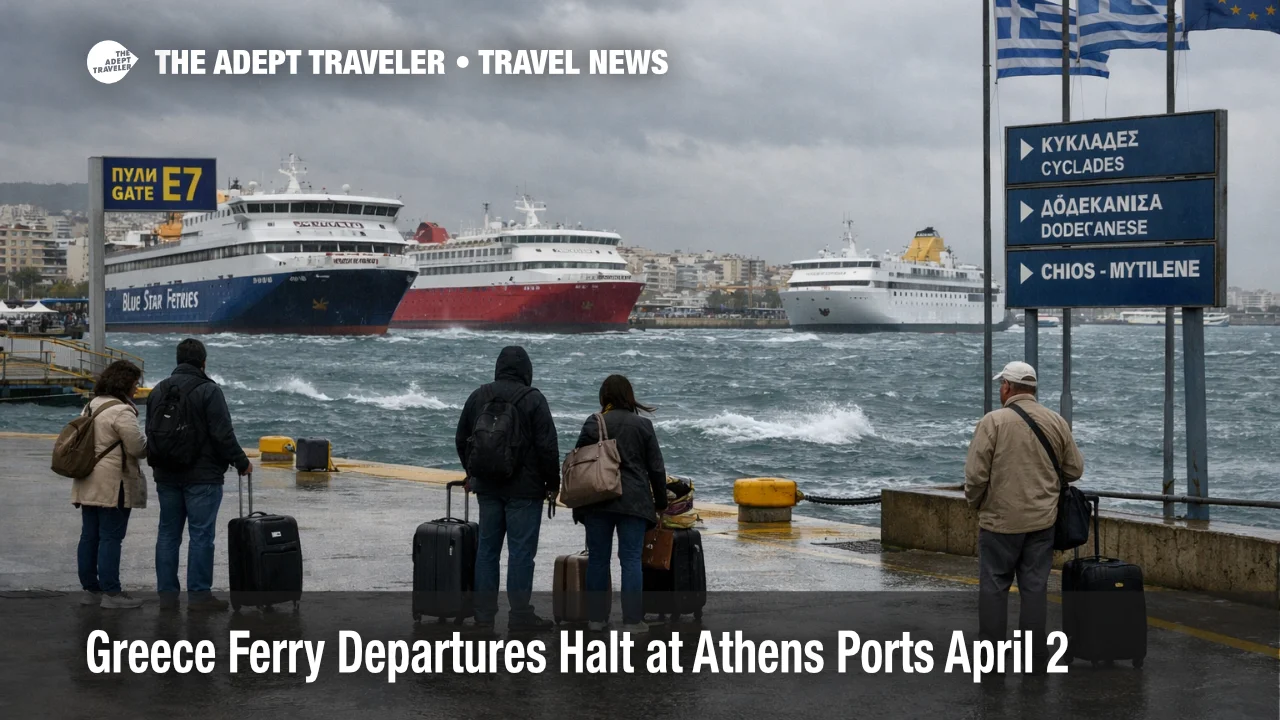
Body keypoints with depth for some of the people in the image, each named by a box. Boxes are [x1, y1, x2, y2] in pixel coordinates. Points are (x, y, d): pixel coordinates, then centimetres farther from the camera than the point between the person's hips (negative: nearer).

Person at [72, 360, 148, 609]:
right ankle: (111, 593, -3)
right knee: (111, 538, -6)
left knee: (89, 536, 11)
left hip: (89, 484, 9)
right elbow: (138, 447, -16)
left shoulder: (92, 406, 14)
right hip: (112, 485, -9)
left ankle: (90, 589, 17)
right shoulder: (121, 411, -17)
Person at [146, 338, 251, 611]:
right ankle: (198, 594, -1)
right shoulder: (208, 391, -12)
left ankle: (167, 592, 15)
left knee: (168, 532, 12)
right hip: (202, 476, -6)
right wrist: (241, 461, -4)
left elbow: (151, 433, 16)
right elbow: (223, 434, -16)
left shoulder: (158, 391, 10)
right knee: (201, 534, -2)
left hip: (166, 476, 6)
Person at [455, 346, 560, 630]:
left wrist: (472, 474, 27)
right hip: (524, 489, -5)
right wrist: (553, 483, -1)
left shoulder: (478, 397, 8)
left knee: (487, 548, 10)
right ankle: (520, 614, -2)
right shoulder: (532, 399, -9)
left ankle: (483, 612, 13)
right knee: (521, 550, -3)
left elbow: (461, 439, 17)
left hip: (487, 488, 5)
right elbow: (547, 446, -11)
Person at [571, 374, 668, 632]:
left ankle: (596, 617, 11)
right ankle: (632, 620, -2)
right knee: (631, 559, 0)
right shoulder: (643, 425, 3)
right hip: (633, 502, 0)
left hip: (597, 501, 1)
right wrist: (661, 503, 14)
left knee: (597, 558, 8)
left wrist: (577, 505, 11)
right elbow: (656, 468, 4)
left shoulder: (593, 424, 1)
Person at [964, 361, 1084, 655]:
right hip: (1042, 521, 4)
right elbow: (1075, 470, 8)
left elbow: (976, 474, -13)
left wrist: (974, 502, 6)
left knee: (994, 586, 6)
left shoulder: (993, 421, -11)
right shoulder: (1056, 422, 2)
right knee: (1035, 587, 8)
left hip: (1000, 520, -3)